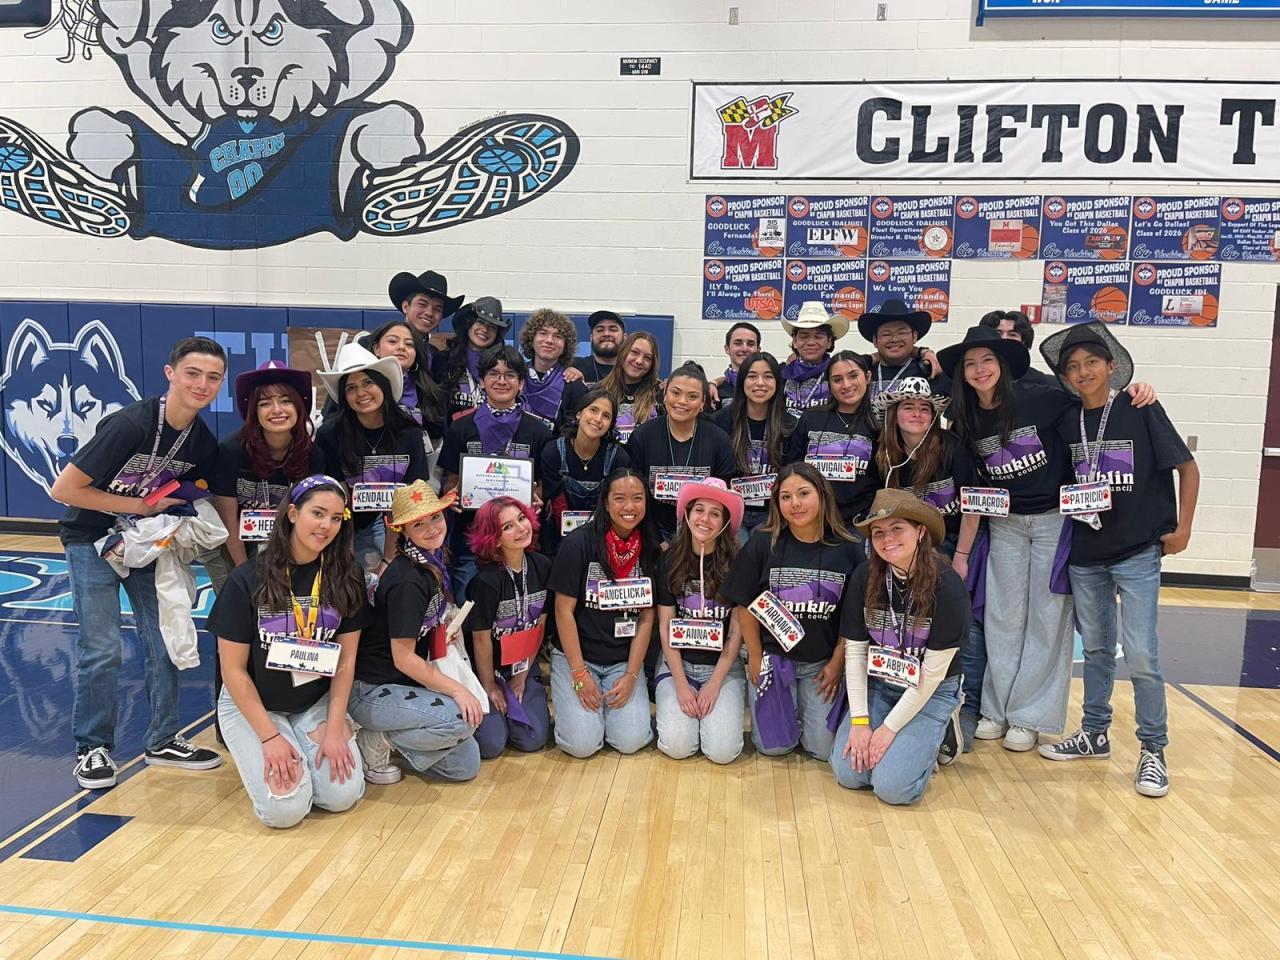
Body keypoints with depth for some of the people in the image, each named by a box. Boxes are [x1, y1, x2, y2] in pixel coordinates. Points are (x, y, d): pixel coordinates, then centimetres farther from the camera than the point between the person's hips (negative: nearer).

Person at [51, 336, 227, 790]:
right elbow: (63, 490, -23)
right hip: (93, 540, -5)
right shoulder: (129, 424, -27)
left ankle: (164, 741, 19)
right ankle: (92, 748, 12)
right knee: (102, 648, -6)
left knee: (166, 644, 4)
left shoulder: (205, 443, -8)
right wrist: (141, 505, -22)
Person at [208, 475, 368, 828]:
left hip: (317, 703, 2)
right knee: (285, 807, -18)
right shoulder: (248, 579, -15)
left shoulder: (346, 578, -7)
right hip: (253, 705, -2)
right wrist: (269, 736, -16)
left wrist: (333, 728, -11)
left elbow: (346, 659, -3)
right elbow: (233, 669, -11)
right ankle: (259, 753, 13)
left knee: (343, 794, -15)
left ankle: (318, 740, 15)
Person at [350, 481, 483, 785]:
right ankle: (378, 741, -8)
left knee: (466, 766, 1)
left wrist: (444, 629, 5)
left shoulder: (432, 564, 4)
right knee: (463, 719, -27)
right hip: (373, 691, -8)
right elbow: (403, 657, -21)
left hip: (407, 684, 8)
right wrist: (456, 689, -17)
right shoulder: (407, 581, -22)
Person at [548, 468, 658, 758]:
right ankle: (572, 701, 16)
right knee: (582, 743, -17)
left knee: (630, 741, -14)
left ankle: (612, 703, 17)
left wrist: (631, 675, -8)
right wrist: (580, 674, -13)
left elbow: (646, 618, 1)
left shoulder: (649, 550, 0)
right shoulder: (579, 543, -12)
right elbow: (564, 610, -10)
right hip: (575, 656, -3)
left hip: (624, 660, 3)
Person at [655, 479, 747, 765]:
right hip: (678, 664, 1)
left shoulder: (736, 564, -7)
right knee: (677, 746, -19)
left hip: (724, 667, -1)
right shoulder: (670, 561, -2)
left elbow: (737, 630, -4)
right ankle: (680, 704, 13)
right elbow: (665, 626, -1)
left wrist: (714, 683, -10)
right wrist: (681, 684, -9)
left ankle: (717, 703, 13)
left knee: (722, 750, -18)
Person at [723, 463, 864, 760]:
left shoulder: (848, 550, -7)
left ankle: (809, 707, 31)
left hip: (823, 662, 1)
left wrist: (837, 662, -4)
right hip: (772, 656, 0)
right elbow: (745, 605, -4)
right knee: (774, 746, 2)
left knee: (823, 748, 1)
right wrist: (755, 659, -3)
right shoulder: (762, 544, -9)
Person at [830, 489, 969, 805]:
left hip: (931, 692, -3)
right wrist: (859, 721, -11)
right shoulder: (864, 578, -10)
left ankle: (928, 741, 13)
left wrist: (889, 728, -15)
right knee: (848, 773, -11)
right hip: (876, 686, 4)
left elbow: (933, 672, -17)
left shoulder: (947, 586, -20)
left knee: (892, 786, -18)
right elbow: (854, 652, -5)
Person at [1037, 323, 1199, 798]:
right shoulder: (1066, 422, 2)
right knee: (1095, 649, 14)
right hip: (1084, 554, 4)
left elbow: (1187, 467, -2)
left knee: (1141, 656, -5)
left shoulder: (1141, 411, -7)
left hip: (1137, 551, -4)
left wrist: (1182, 529, -4)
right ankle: (1094, 734, 29)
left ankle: (1153, 750, 12)